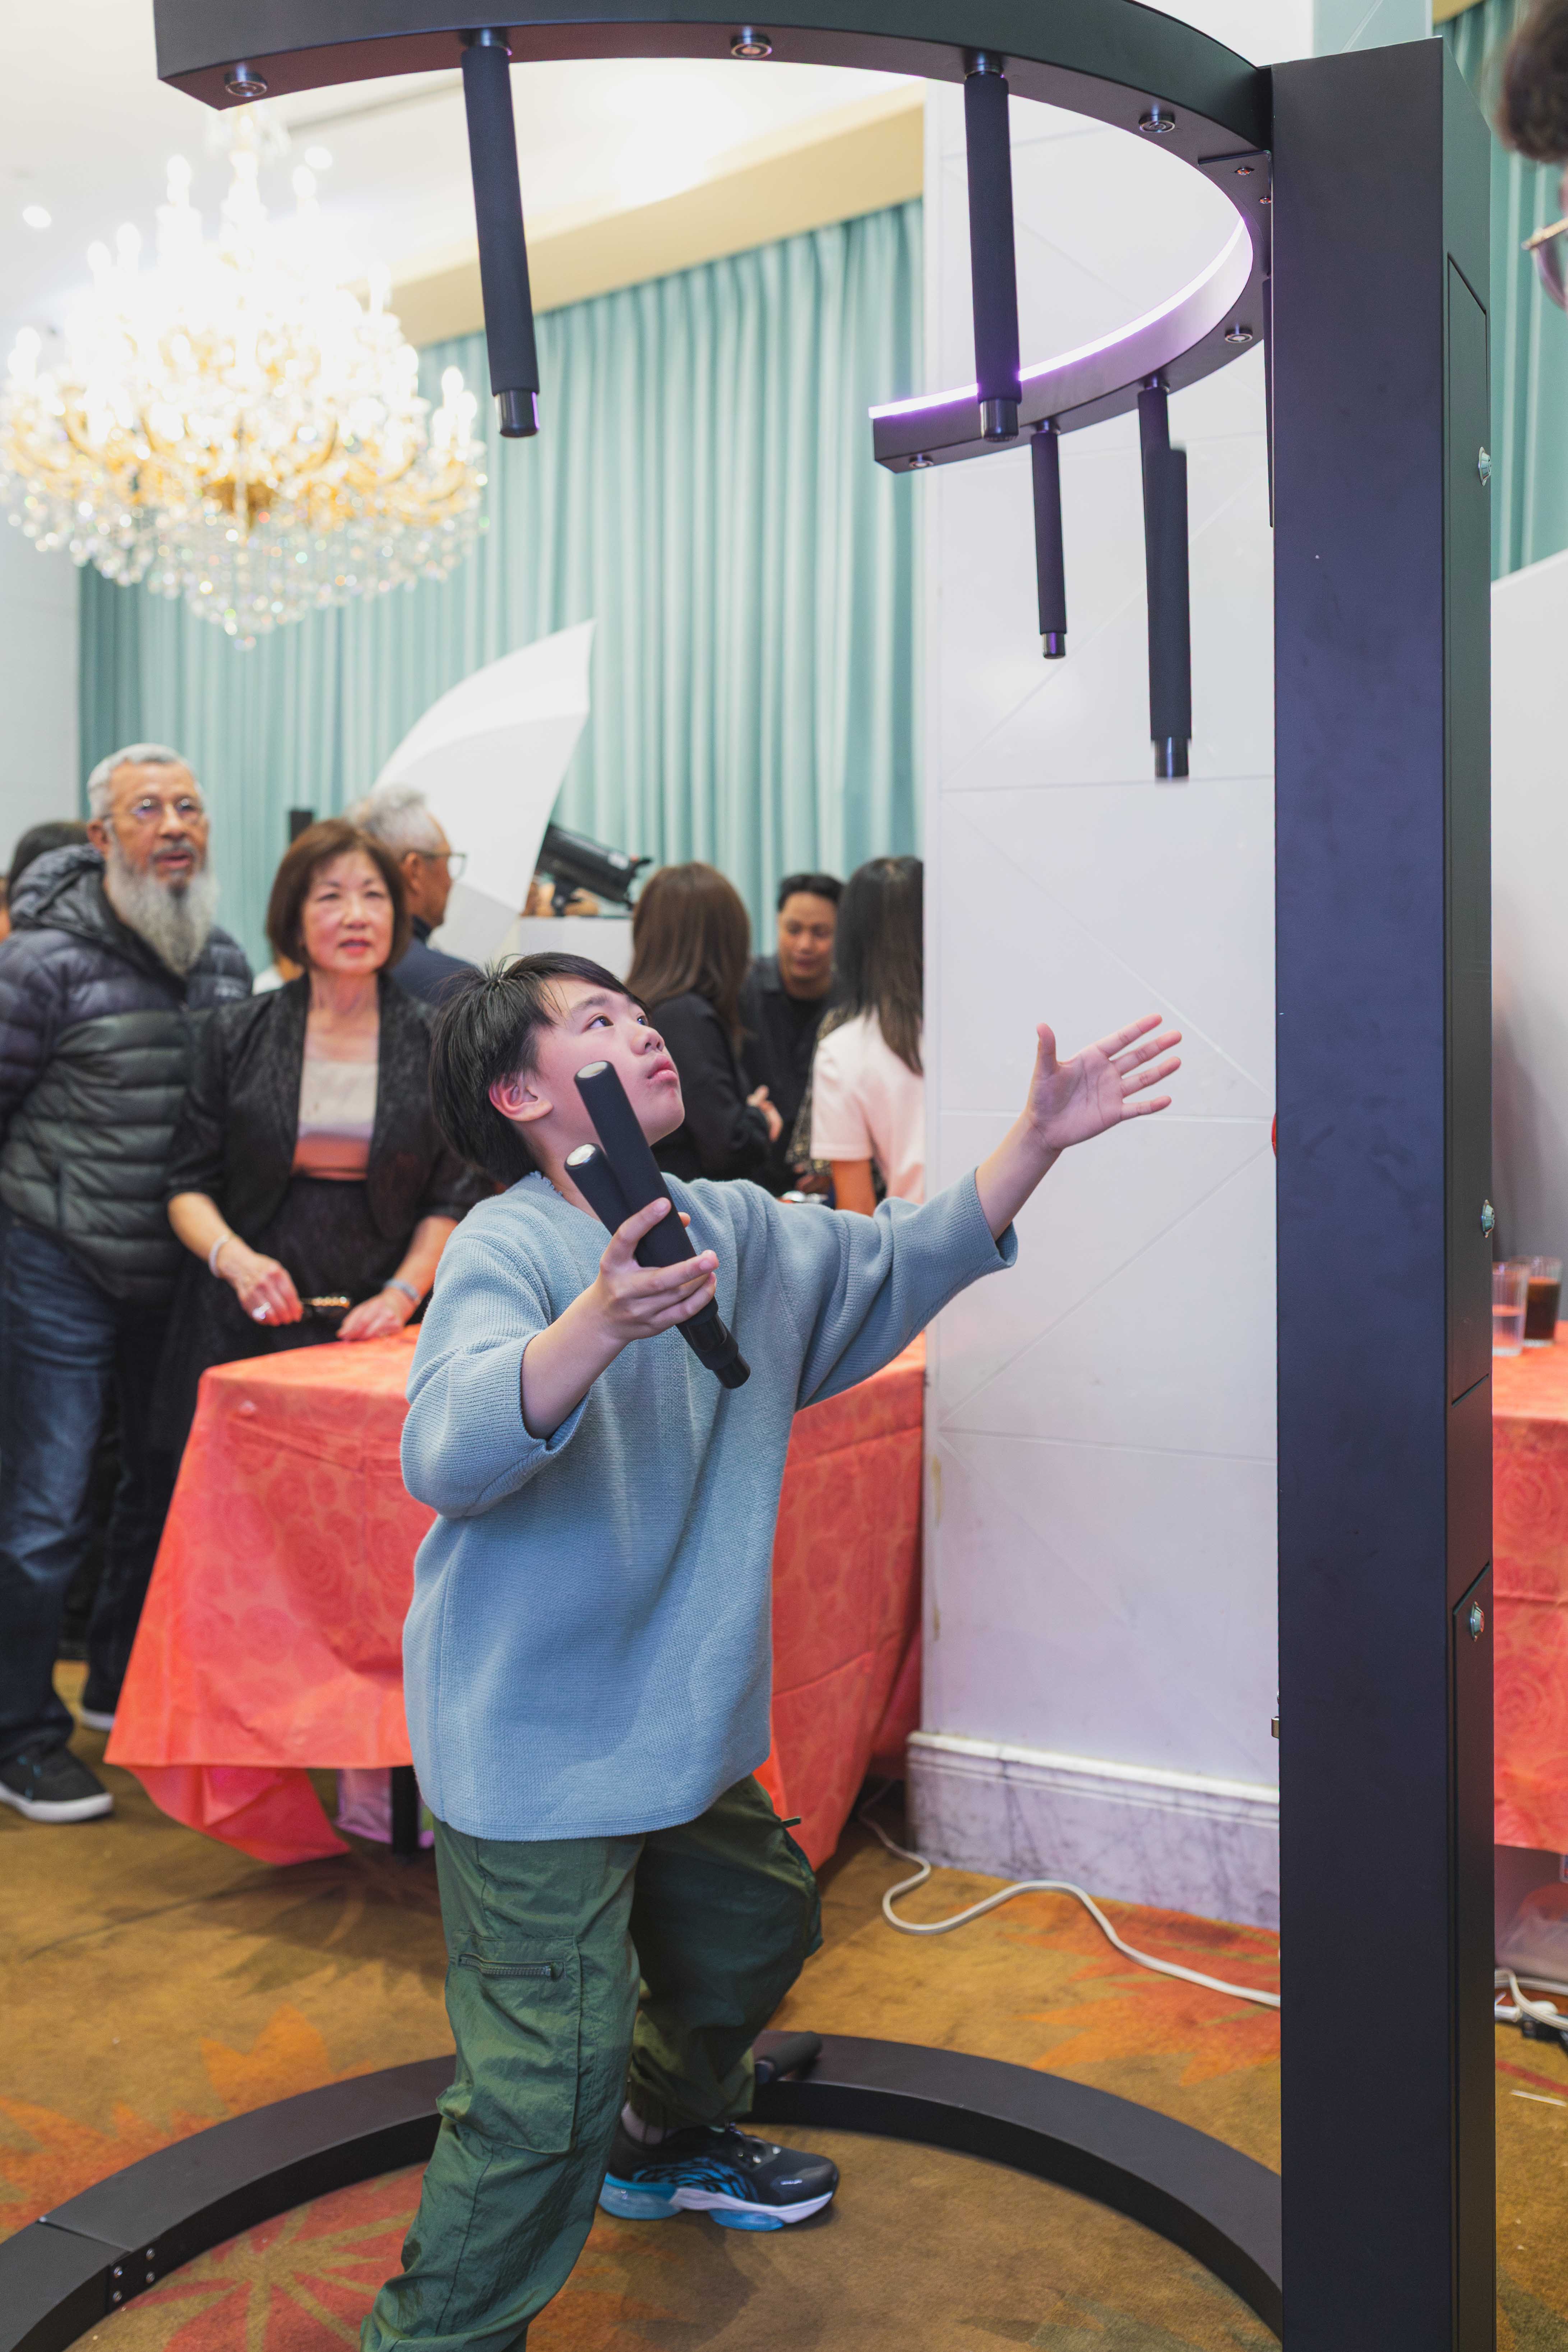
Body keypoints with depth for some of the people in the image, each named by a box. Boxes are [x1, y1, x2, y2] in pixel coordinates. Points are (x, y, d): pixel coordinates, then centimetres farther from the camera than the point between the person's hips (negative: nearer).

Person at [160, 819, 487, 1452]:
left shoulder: (435, 1043, 4)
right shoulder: (238, 1034, 5)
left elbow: (453, 1200, 6)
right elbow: (189, 1186, 6)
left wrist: (403, 1294, -8)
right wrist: (234, 1257, -12)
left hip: (375, 1337, 0)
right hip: (244, 1335, 1)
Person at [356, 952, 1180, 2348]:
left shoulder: (740, 1232, 2)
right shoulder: (507, 1250, -20)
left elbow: (899, 1266, 11)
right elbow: (446, 1457, -36)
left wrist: (1038, 1139, 2)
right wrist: (599, 1323, -52)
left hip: (677, 1720, 8)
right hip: (534, 1745, -8)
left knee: (756, 1928, 26)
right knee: (553, 2084, -6)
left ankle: (670, 2145, 54)